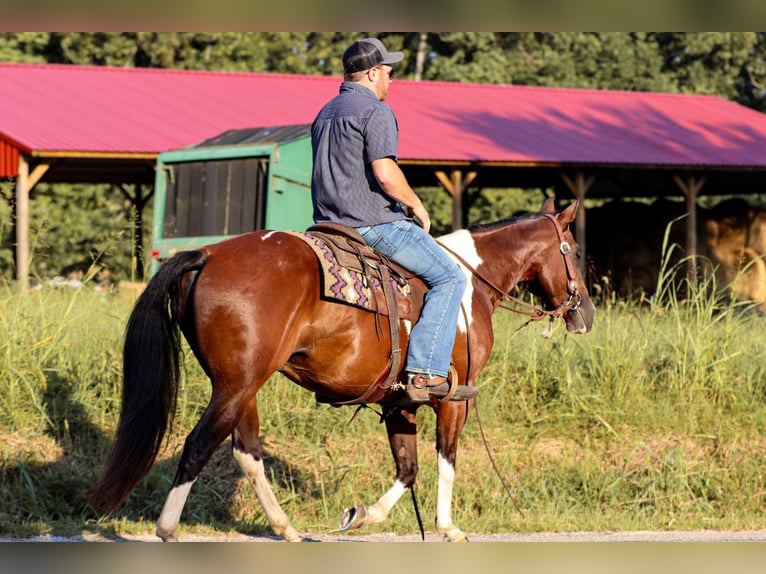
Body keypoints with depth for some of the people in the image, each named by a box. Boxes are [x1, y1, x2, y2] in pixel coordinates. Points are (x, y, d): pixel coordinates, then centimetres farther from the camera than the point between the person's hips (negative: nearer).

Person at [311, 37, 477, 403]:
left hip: (330, 221, 10)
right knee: (450, 277, -4)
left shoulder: (325, 113, 18)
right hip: (373, 223, -10)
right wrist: (417, 206, -7)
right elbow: (385, 173, -23)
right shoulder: (375, 112, -12)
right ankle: (426, 372, -16)